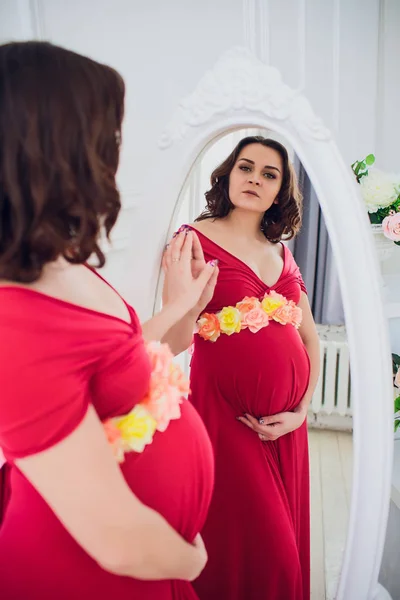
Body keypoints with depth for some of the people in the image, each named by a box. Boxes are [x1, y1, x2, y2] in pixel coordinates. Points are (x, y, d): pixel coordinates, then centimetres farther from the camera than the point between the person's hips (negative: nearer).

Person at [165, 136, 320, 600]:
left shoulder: (282, 252, 9)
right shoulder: (196, 238, -6)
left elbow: (311, 338, 12)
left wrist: (301, 411, 3)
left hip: (285, 425, 5)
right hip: (225, 417, -5)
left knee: (285, 544, 19)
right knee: (238, 546, 6)